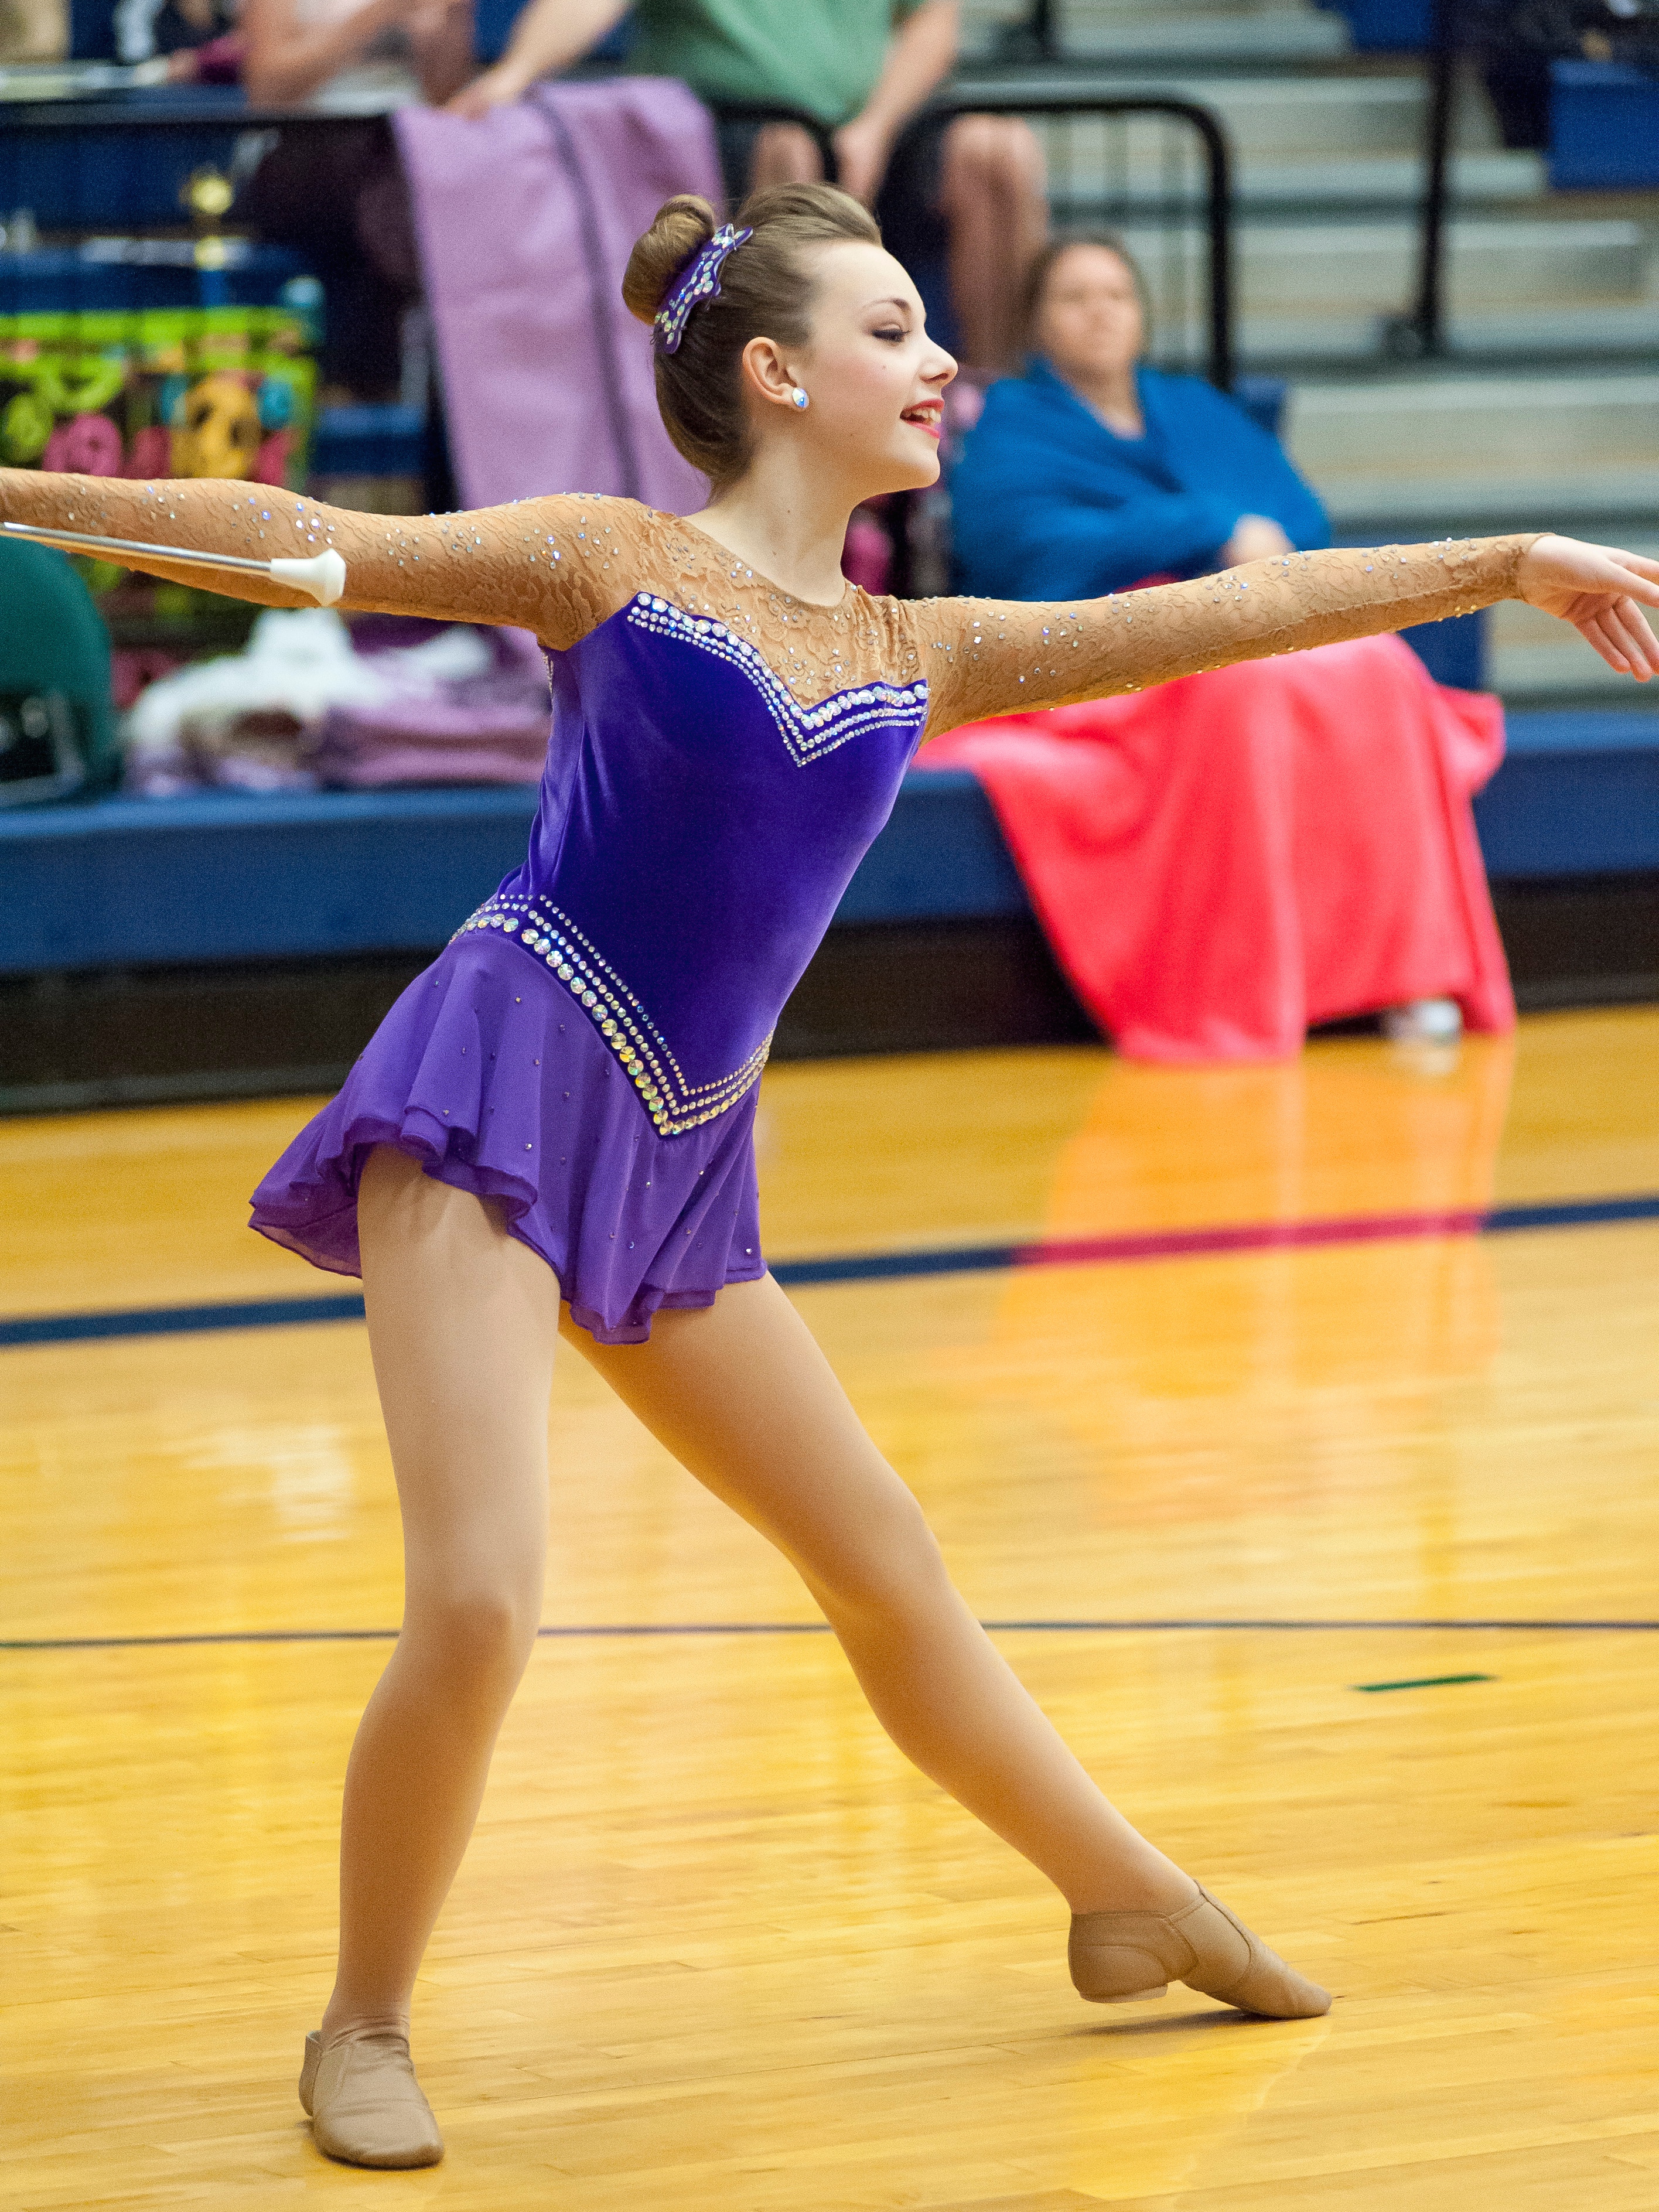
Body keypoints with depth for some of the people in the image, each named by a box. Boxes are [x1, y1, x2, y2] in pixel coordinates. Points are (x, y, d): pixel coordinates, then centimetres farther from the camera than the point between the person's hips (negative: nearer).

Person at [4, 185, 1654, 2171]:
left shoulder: (920, 656, 13)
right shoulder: (610, 564, -1)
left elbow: (1228, 613, 15)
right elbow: (305, 541, -3)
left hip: (675, 1168, 6)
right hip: (494, 1104, -6)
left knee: (886, 1564, 16)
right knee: (477, 1602, -18)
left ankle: (1136, 1909, 33)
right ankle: (364, 2027, 2)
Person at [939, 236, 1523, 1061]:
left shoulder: (1203, 413, 27)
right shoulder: (1010, 426, 13)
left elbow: (1303, 521, 11)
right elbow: (1039, 551, -8)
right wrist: (1217, 530, -10)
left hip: (1251, 630, 5)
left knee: (1375, 670, -28)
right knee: (1240, 687, -37)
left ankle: (1408, 965, -32)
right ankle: (1237, 996, -39)